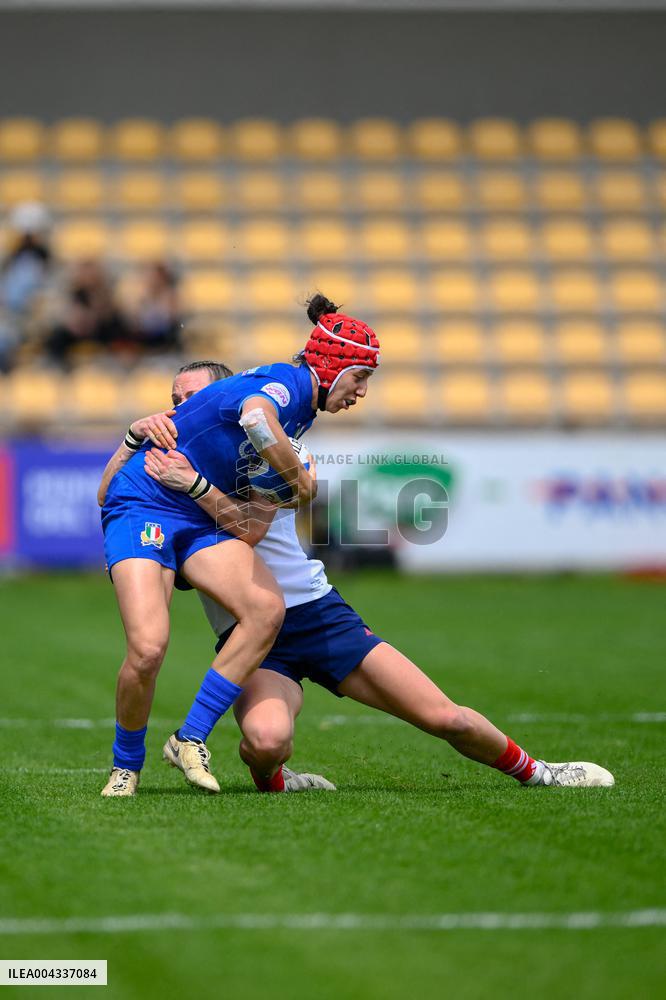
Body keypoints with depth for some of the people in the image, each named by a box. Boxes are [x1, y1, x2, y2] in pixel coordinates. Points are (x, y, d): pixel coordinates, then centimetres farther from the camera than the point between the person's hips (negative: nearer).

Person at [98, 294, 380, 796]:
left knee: (268, 608, -18)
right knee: (148, 647, -23)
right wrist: (301, 481, -26)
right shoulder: (288, 382, -17)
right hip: (143, 505, -8)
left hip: (201, 518, 8)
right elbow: (256, 417, -41)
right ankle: (126, 765, 3)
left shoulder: (305, 410, 12)